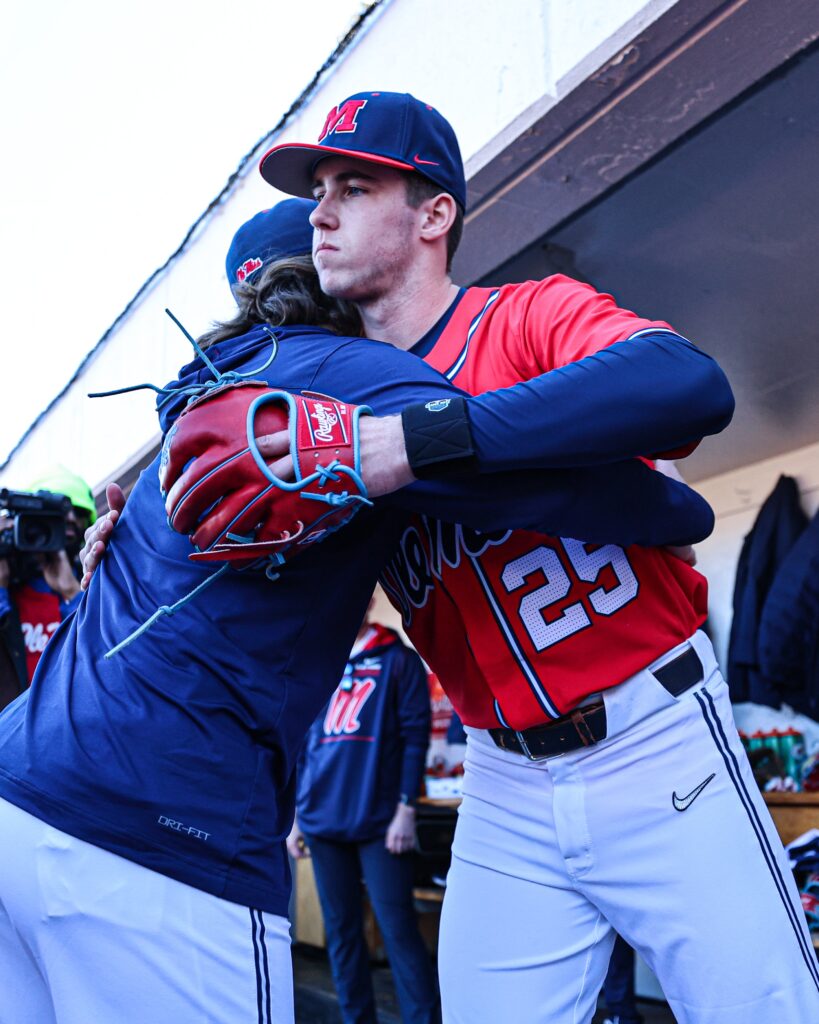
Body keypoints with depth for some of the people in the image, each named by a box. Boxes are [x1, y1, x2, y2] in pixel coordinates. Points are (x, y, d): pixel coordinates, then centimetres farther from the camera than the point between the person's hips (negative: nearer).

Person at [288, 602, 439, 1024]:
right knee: (340, 930, 8)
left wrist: (406, 809, -11)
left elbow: (415, 736, -4)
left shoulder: (399, 660, 2)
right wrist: (295, 816, 13)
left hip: (379, 820, -4)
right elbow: (303, 745, 17)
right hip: (323, 822, 5)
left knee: (397, 928, -6)